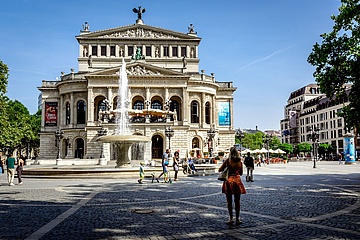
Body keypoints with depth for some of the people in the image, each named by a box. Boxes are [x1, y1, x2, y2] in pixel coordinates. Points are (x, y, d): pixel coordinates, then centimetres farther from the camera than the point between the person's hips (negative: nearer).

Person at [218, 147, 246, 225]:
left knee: (229, 201, 6)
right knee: (237, 201, 10)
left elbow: (220, 170, -1)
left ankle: (231, 218, 4)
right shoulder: (240, 162, 2)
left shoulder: (227, 161, -7)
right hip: (237, 180, 2)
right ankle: (237, 219, 12)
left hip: (229, 181, -2)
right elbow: (241, 173, 12)